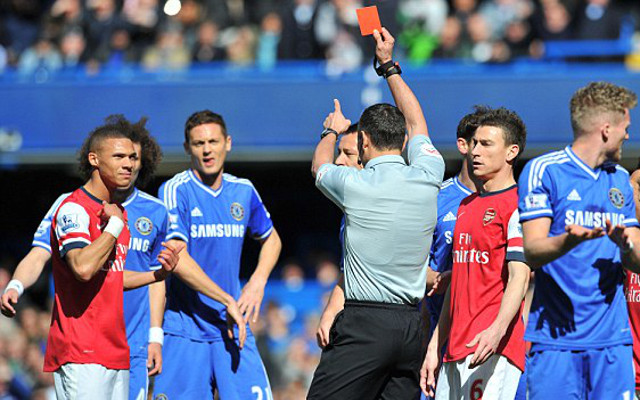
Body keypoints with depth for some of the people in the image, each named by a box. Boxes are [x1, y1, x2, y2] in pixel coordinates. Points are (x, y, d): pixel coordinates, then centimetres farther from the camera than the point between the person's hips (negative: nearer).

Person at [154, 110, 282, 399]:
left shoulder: (243, 191, 10)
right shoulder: (175, 191, -6)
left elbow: (271, 239, 27)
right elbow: (176, 257, -16)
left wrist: (258, 282, 8)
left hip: (233, 326, 4)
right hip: (184, 328, -4)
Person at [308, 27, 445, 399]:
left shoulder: (354, 185, -7)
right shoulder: (427, 178, 3)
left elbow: (320, 166, 20)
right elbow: (415, 123, 25)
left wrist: (332, 131, 41)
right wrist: (389, 66, 36)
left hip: (364, 325, -5)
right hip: (413, 325, 5)